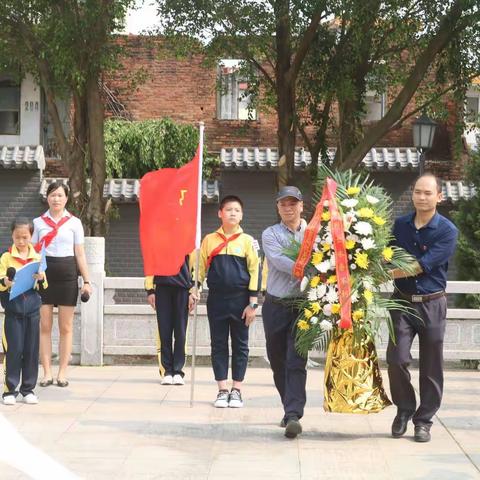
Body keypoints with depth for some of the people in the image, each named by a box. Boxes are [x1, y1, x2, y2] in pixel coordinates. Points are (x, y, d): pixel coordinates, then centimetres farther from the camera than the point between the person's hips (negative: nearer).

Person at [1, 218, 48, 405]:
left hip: (32, 310, 2)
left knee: (31, 350, 5)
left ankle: (28, 389, 14)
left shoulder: (37, 257, 7)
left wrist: (41, 279, -13)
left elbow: (44, 287, 8)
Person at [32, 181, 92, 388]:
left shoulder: (74, 222, 6)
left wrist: (86, 281, 1)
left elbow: (80, 254, 6)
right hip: (44, 275, 1)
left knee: (66, 327, 2)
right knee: (45, 326, 0)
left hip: (67, 275, 0)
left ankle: (62, 373, 8)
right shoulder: (38, 222, 8)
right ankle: (47, 373, 5)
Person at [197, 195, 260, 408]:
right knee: (219, 344, 4)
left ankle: (236, 390, 11)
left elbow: (254, 271, 0)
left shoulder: (247, 241, 1)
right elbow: (201, 268, 12)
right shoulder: (209, 240, 6)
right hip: (216, 300, 1)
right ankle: (222, 390, 11)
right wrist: (194, 291, 2)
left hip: (240, 300, -1)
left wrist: (253, 303, -5)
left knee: (240, 345, 4)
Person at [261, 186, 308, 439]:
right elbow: (279, 260, -13)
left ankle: (293, 416, -18)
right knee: (278, 363, 10)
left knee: (296, 362, -11)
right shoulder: (270, 235, 4)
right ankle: (291, 408, 26)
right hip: (275, 306, 2)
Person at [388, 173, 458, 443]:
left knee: (431, 367, 4)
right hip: (403, 301, 2)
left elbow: (421, 266, -17)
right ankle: (404, 409, 14)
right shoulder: (400, 225, 6)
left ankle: (424, 420, 16)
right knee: (396, 359, -9)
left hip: (432, 304, -2)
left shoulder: (447, 231, -9)